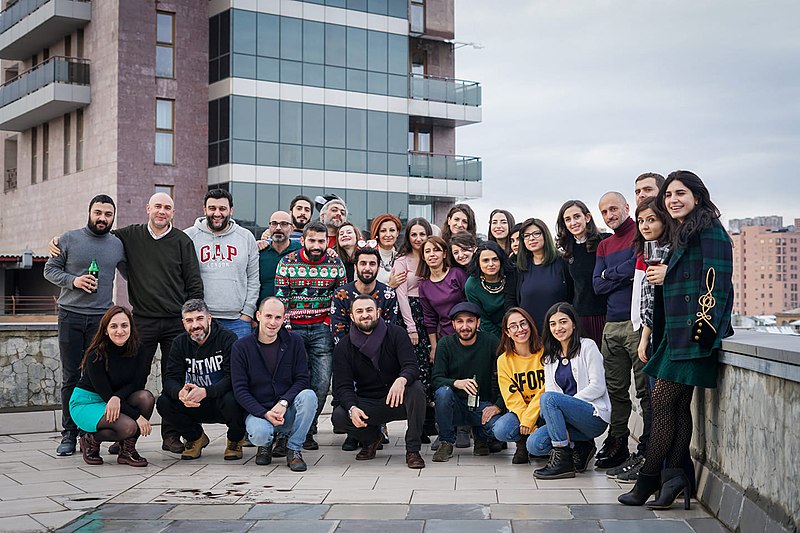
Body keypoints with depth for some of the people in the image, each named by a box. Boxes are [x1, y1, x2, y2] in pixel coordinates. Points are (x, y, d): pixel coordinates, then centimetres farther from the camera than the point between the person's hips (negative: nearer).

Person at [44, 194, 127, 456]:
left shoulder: (118, 245, 10)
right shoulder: (69, 239, 3)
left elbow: (132, 275, 22)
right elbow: (50, 270, 5)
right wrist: (73, 280, -11)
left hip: (102, 318, 1)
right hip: (70, 316, -1)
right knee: (71, 377, 2)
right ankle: (69, 433, 8)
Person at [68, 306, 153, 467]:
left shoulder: (139, 351, -8)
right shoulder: (96, 355, -23)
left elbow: (138, 383, -9)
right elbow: (105, 393, -22)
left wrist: (117, 397, -31)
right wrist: (137, 416, -26)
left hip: (118, 402, 6)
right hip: (85, 403, -6)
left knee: (146, 397, -24)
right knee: (128, 426, -30)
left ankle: (127, 449, -9)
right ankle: (90, 440, 0)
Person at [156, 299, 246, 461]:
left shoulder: (228, 338, -12)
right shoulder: (180, 343, 3)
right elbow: (170, 378, -6)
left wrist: (205, 392, -37)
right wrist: (179, 393, -31)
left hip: (222, 401, -4)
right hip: (196, 406, 4)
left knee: (230, 399, -37)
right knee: (163, 403, -19)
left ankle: (235, 440, -3)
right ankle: (196, 437, 8)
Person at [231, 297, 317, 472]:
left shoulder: (294, 342, 1)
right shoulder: (241, 347, -3)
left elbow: (302, 379, -2)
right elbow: (240, 390, -6)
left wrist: (283, 403, -20)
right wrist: (265, 414, -19)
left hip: (288, 411, 1)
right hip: (258, 411, -1)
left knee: (309, 396, -29)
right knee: (259, 433, -34)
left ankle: (294, 449, -10)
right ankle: (265, 445, 8)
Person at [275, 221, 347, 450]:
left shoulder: (336, 264, 3)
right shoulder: (287, 263, -2)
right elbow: (280, 301, 0)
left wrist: (332, 328, 2)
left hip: (322, 329, 2)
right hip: (293, 328, -1)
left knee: (322, 383, -5)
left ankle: (307, 431, 8)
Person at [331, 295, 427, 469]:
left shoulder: (395, 334, -5)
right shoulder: (344, 346, 0)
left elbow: (411, 366, -16)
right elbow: (342, 386, -6)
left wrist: (401, 380, -41)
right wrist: (352, 408, -28)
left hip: (398, 401, -1)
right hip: (367, 404, 2)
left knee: (416, 388, -33)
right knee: (338, 416, -25)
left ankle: (413, 450, -19)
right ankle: (371, 438, 9)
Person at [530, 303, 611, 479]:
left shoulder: (587, 346, -2)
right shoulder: (550, 356, 16)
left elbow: (598, 387, -9)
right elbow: (550, 389, 5)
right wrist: (560, 422, -12)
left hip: (595, 416, -6)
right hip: (570, 420, 6)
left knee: (549, 399, -29)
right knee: (535, 444, -19)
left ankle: (563, 461, -23)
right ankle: (580, 448, 5)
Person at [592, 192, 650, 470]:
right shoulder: (604, 245, 20)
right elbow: (597, 285, 10)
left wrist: (610, 274, -4)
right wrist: (624, 276, -5)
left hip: (638, 323, -7)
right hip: (612, 325, 7)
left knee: (645, 389, -4)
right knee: (616, 390, 9)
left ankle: (648, 446, 1)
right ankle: (617, 444, 16)